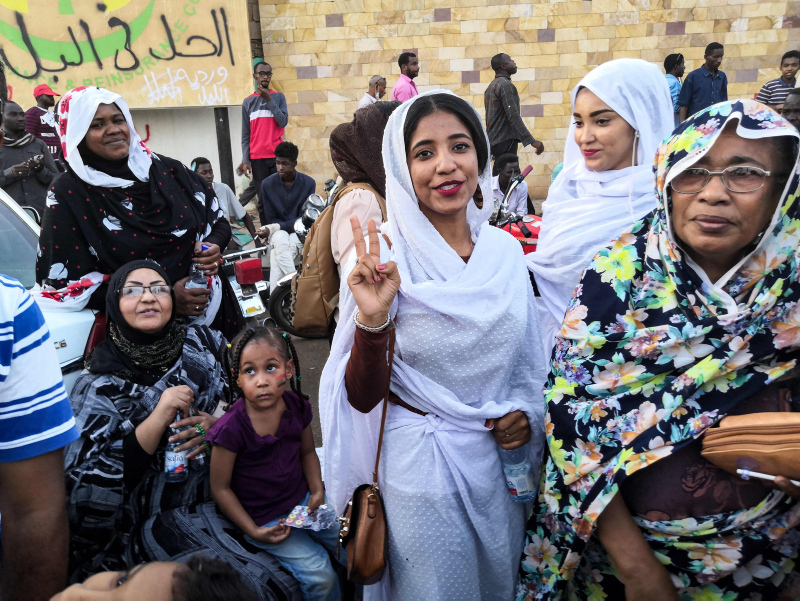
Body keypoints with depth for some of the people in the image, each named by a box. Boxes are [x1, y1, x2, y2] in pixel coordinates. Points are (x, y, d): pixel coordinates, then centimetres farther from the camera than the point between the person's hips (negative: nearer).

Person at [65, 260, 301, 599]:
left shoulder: (203, 342, 5)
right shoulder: (100, 385, -2)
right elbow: (93, 483, -10)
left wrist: (220, 426, -11)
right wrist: (159, 416, -20)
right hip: (165, 516, -3)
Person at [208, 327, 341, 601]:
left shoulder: (297, 406, -10)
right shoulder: (232, 429, -26)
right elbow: (220, 488, -15)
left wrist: (317, 490, -7)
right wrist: (254, 532, -15)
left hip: (301, 499, 5)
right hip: (263, 519, -5)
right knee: (320, 574, -11)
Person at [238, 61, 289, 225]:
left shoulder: (279, 97, 9)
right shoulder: (248, 102, 10)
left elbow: (283, 122, -5)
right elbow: (245, 135, 8)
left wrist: (269, 100, -9)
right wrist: (245, 160, -1)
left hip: (277, 156, -1)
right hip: (257, 158, 1)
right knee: (263, 198, 0)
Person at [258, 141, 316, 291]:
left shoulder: (308, 183, -11)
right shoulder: (268, 184, -8)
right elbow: (271, 218, -2)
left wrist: (276, 227, -22)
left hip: (299, 231, -1)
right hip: (278, 232, 1)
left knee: (276, 254, -31)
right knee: (280, 243, -35)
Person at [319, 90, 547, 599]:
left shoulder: (505, 249, -2)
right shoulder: (383, 256, -15)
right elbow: (364, 397, -16)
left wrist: (525, 412, -4)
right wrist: (372, 319, -31)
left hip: (501, 456, 5)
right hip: (420, 464, -4)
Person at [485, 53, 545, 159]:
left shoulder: (491, 86, 19)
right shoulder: (506, 85, -11)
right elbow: (513, 117, -20)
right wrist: (532, 141, -23)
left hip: (493, 141, 10)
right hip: (505, 141, -10)